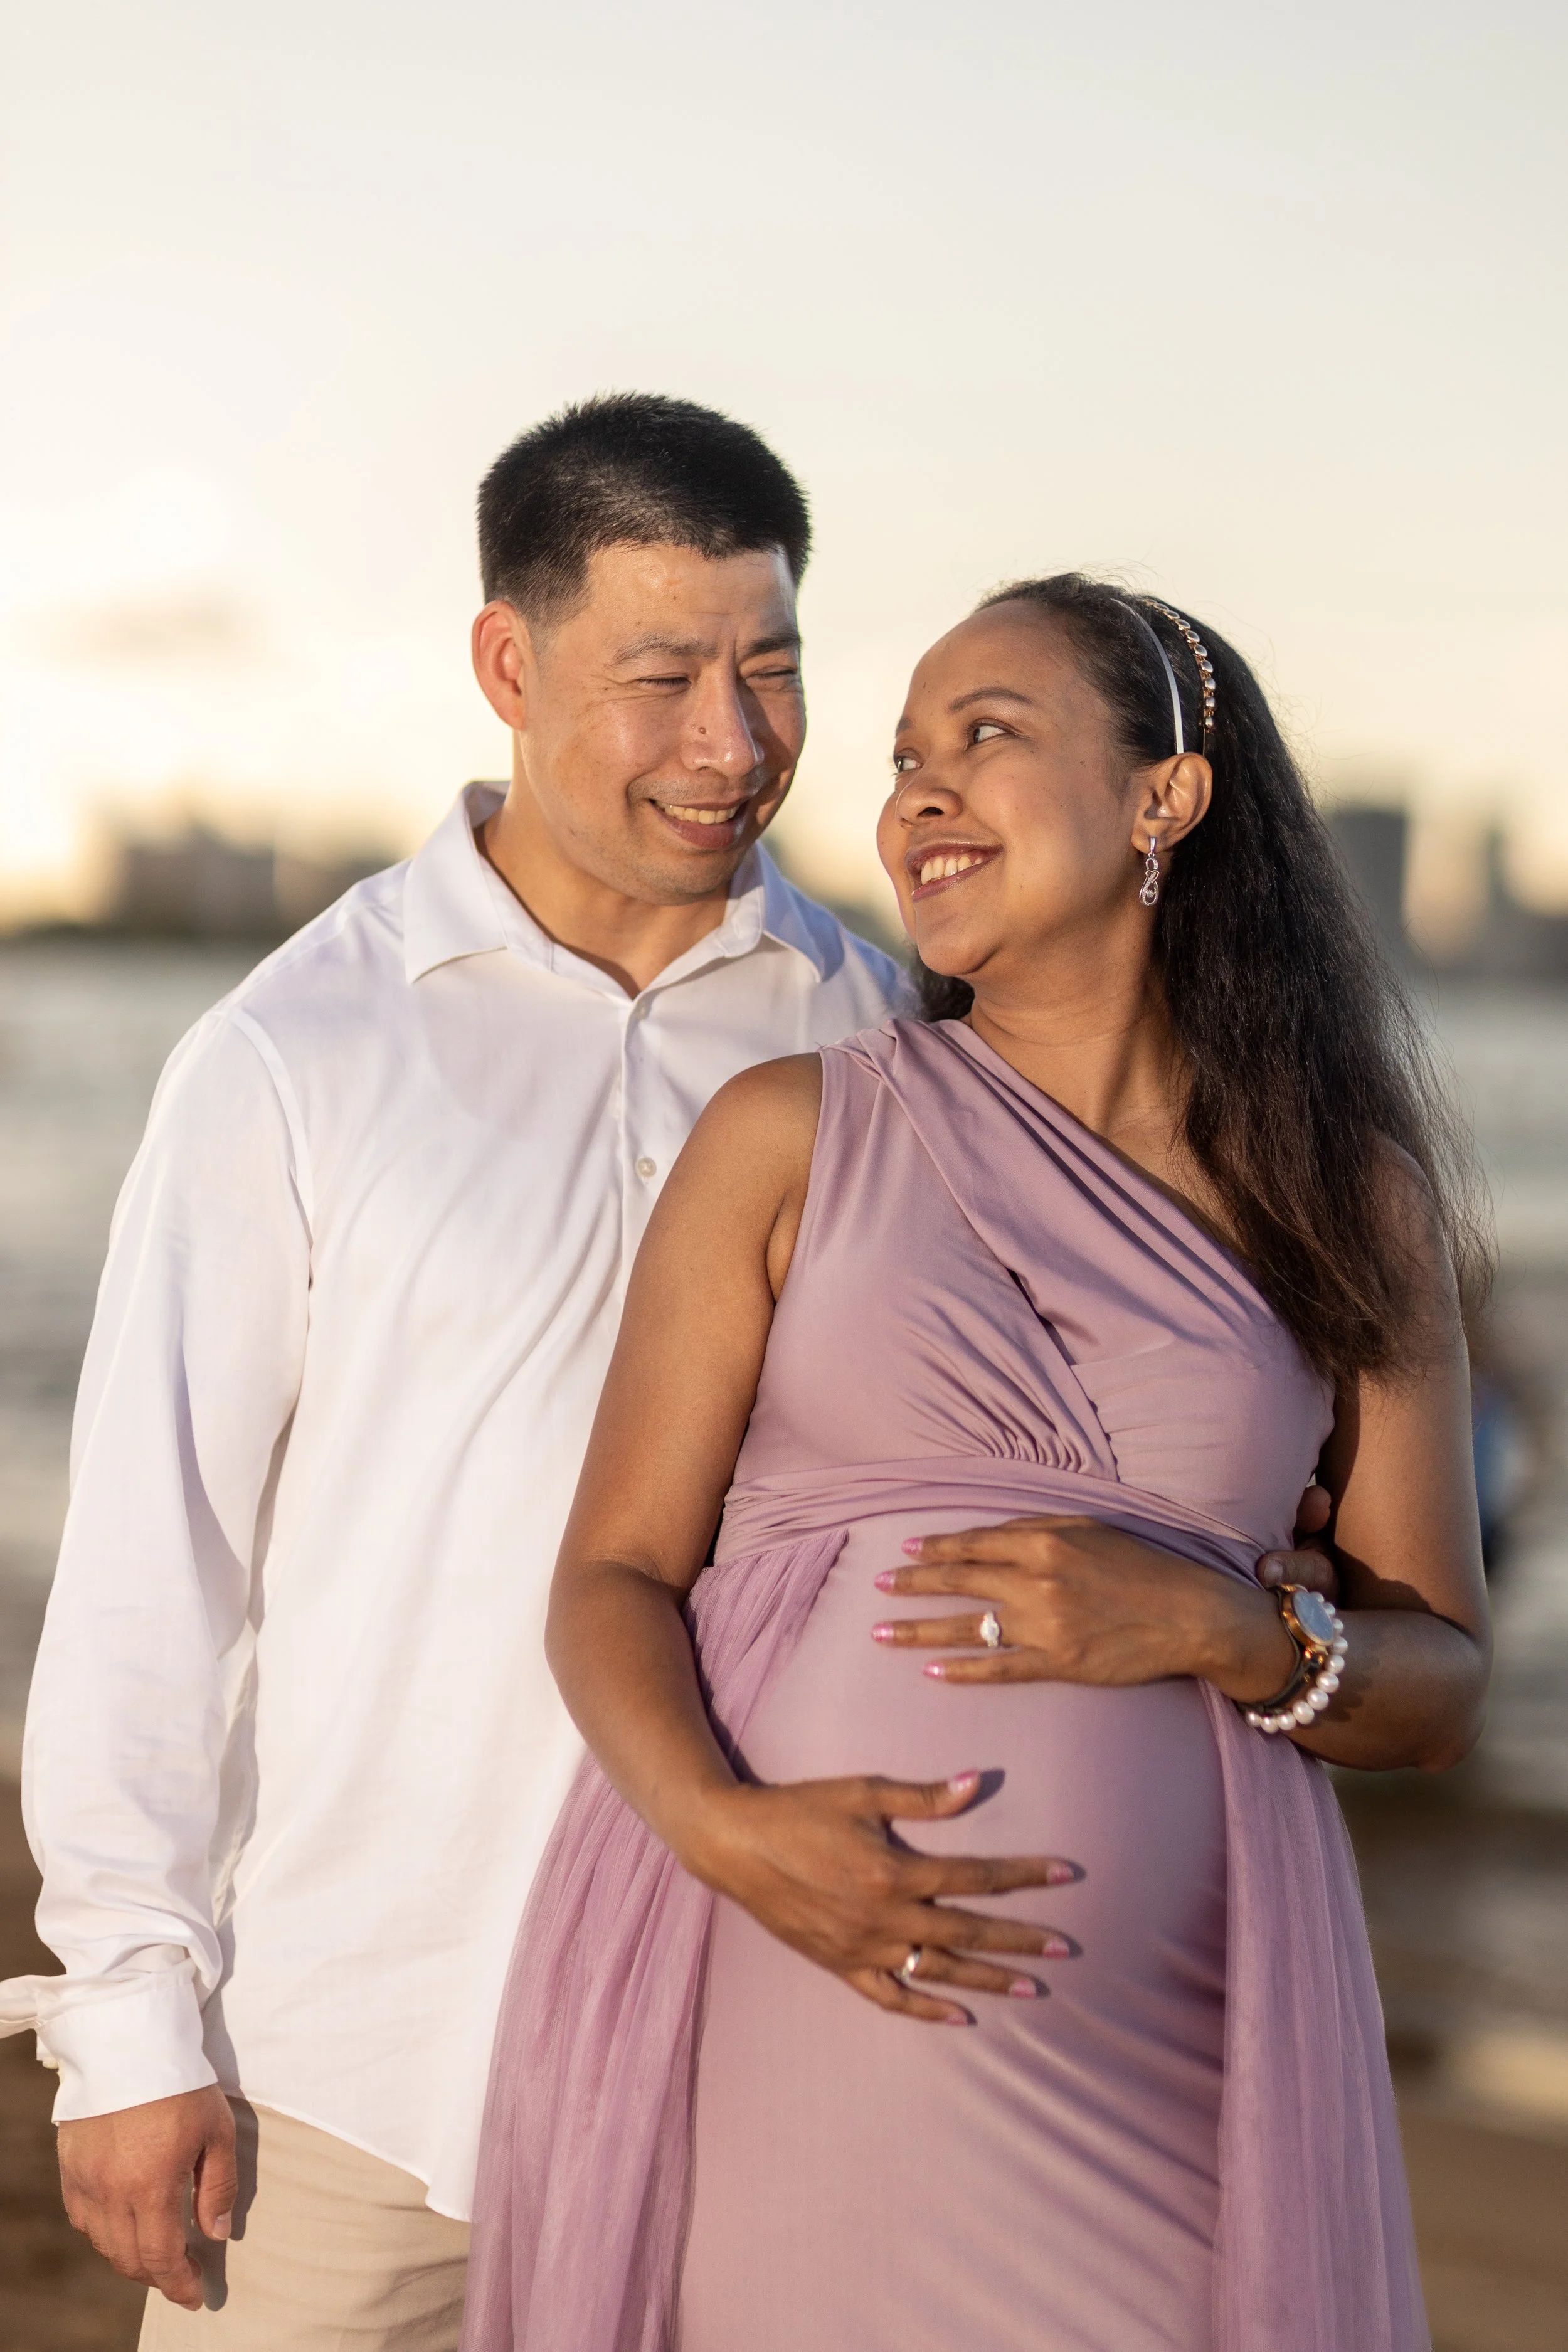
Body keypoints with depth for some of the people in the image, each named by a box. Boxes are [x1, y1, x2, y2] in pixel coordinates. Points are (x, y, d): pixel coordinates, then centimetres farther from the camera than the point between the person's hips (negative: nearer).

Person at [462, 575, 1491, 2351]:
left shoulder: (1352, 1200, 5)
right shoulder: (789, 1134, 3)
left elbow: (1440, 1684, 8)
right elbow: (615, 1573, 1)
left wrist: (1221, 1634, -12)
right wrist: (724, 1829, -17)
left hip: (1163, 2044, 1)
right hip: (788, 1994, -1)